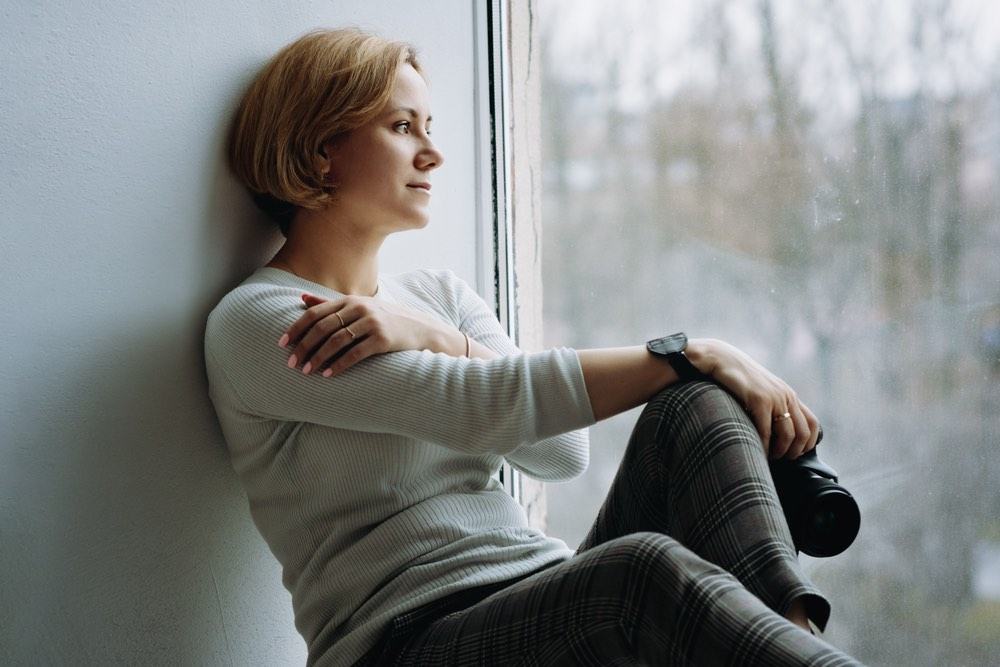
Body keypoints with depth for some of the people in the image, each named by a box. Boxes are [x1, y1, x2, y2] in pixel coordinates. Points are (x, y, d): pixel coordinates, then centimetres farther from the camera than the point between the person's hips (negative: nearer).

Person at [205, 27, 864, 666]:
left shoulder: (440, 294, 18)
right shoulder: (253, 324, -4)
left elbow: (564, 452, 2)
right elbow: (479, 408, -17)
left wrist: (442, 341, -12)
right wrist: (693, 352, -15)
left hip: (555, 603, 6)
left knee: (697, 399, -17)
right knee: (650, 569, -36)